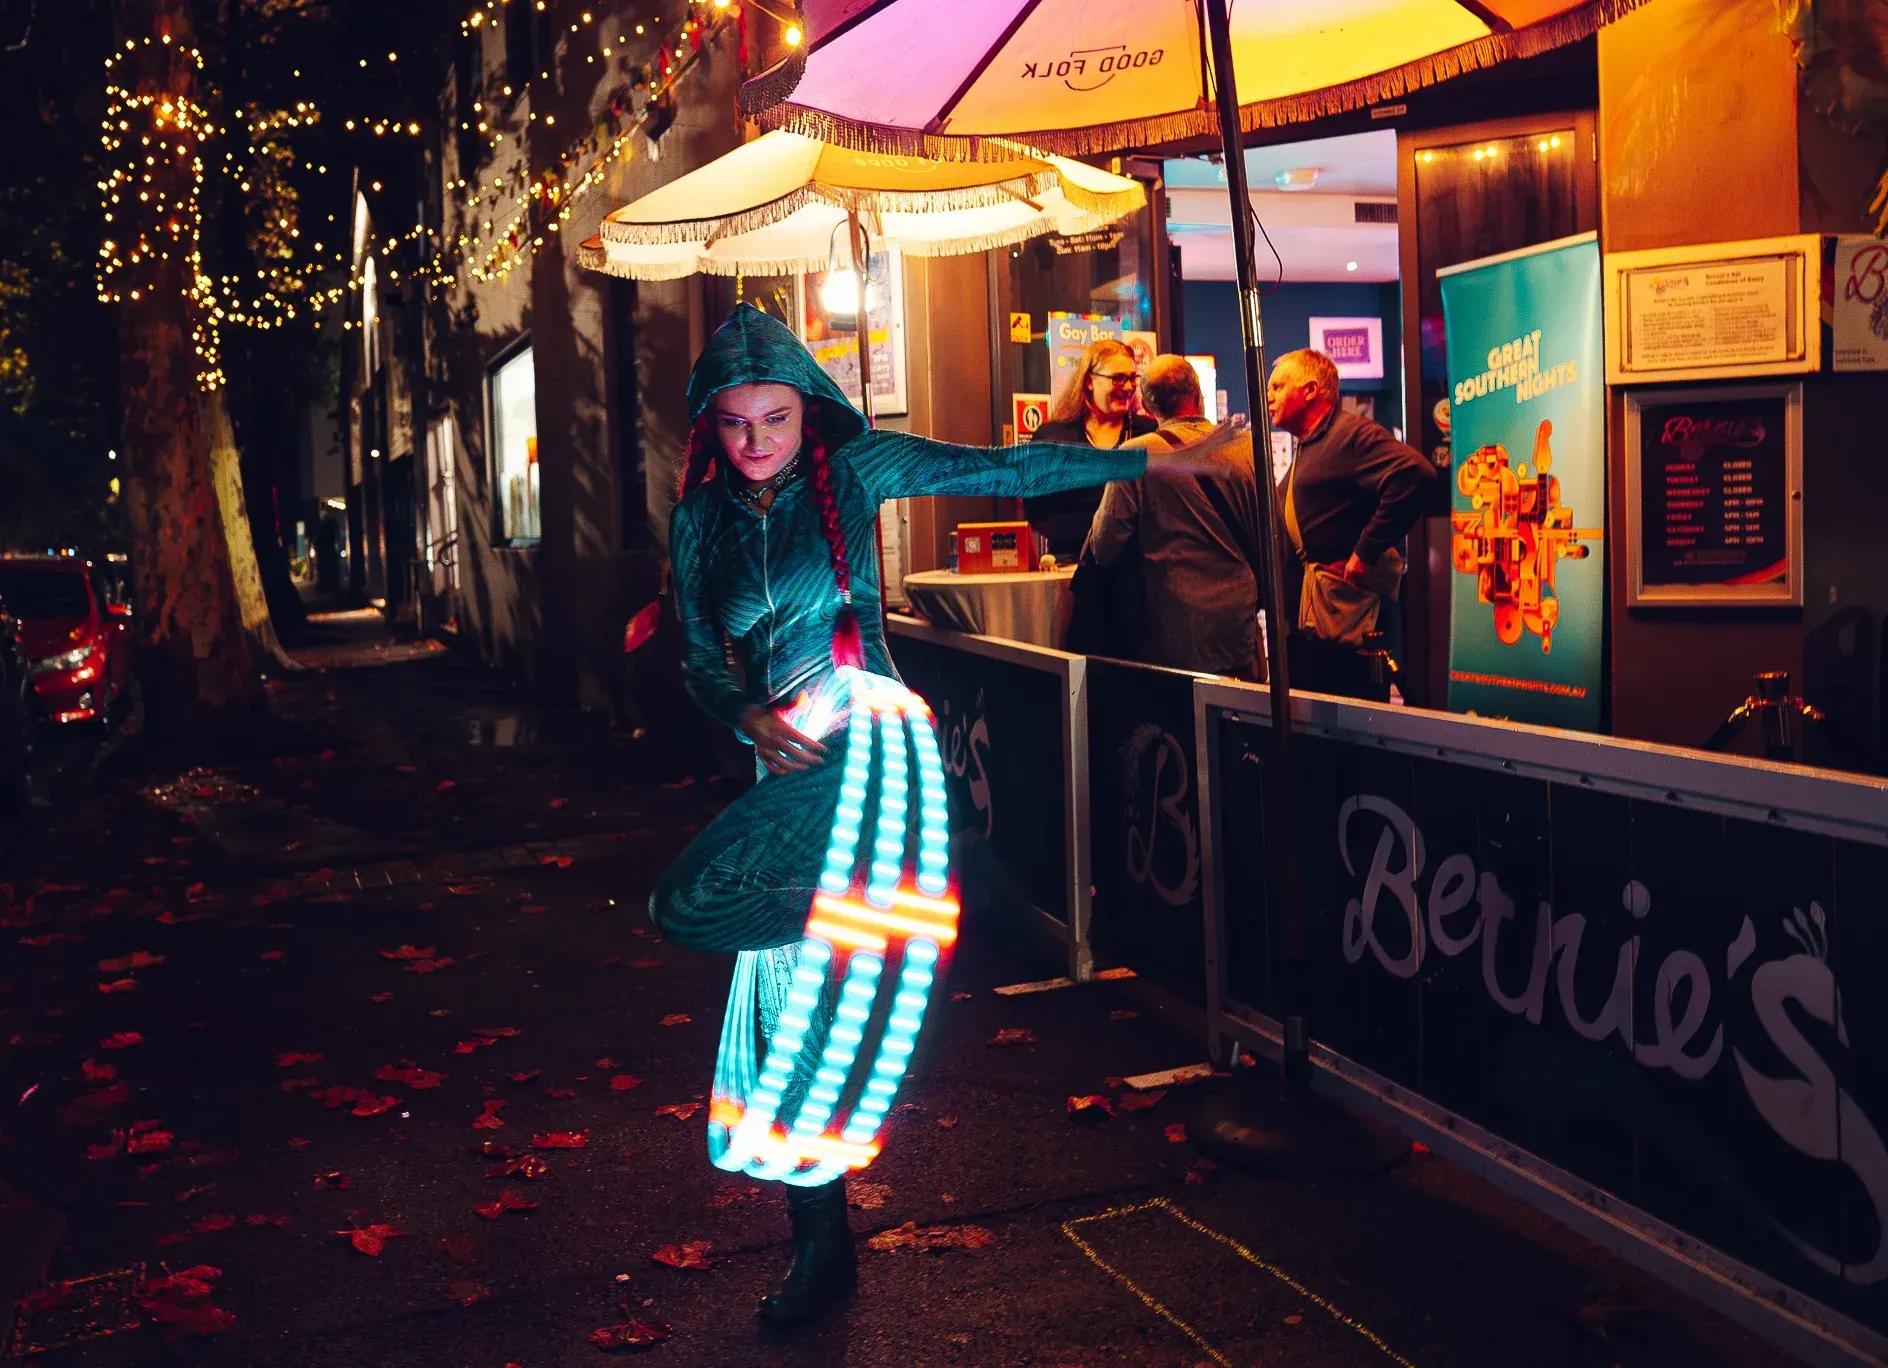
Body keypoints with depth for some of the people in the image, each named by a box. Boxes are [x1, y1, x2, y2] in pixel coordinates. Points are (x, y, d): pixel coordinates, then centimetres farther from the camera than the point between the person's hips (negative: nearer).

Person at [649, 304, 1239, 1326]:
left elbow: (1005, 469, 2)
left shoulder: (852, 469, 1)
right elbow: (702, 661, 10)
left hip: (865, 744, -5)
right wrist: (752, 718, -12)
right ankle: (818, 1249, 20)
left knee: (690, 904, -23)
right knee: (788, 1008, 6)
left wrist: (1158, 461, 2)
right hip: (789, 764, 5)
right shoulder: (700, 521, 10)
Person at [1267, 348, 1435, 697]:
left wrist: (1365, 553, -24)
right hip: (1309, 609, 10)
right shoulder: (1307, 448, 20)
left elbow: (1415, 474, -27)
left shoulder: (1351, 433, -11)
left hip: (1343, 603, -10)